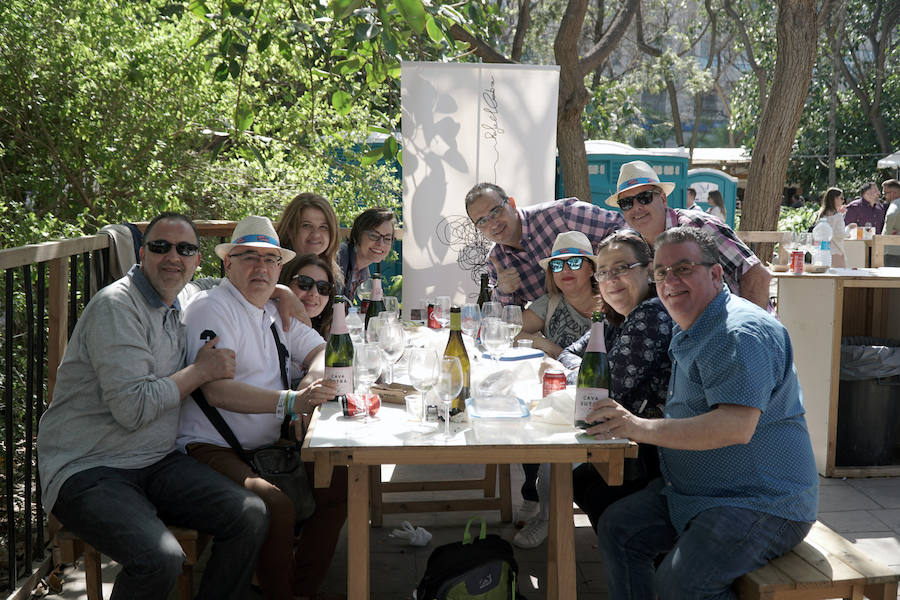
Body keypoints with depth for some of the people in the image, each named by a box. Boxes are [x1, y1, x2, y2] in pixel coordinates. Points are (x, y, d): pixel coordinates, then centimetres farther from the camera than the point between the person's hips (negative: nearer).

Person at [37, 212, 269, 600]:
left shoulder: (177, 307, 13)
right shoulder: (116, 306, -14)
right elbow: (132, 408, -21)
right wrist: (201, 371, -9)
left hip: (156, 462, 8)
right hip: (86, 468, -8)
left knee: (251, 515, -14)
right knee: (160, 560, -32)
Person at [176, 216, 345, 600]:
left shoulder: (276, 312, 17)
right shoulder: (212, 308, -10)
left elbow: (321, 351, 19)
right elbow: (217, 391, -23)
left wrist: (314, 381, -6)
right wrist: (290, 402, -34)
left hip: (271, 445, 8)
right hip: (215, 449, -8)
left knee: (341, 480, -8)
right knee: (277, 505, -31)